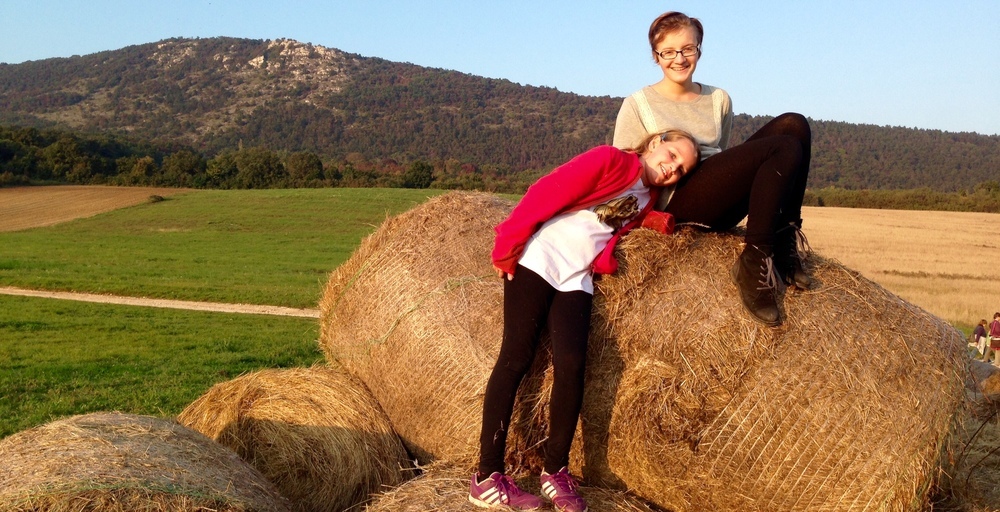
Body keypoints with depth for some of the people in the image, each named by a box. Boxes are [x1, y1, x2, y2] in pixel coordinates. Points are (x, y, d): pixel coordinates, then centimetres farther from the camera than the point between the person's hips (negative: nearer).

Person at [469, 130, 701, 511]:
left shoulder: (648, 198, 18)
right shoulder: (610, 160, -6)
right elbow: (547, 193, -12)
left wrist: (653, 221, -5)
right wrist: (507, 246, -15)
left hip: (577, 277, 6)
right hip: (538, 259, -6)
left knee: (572, 365, -11)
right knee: (516, 358, -9)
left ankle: (555, 472, 2)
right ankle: (486, 477, -5)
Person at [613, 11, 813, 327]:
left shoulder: (719, 99, 19)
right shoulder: (638, 104, 5)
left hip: (721, 208, 6)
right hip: (676, 203, -6)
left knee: (793, 124, -14)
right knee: (785, 148, -23)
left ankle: (785, 242, -13)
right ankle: (754, 263, -23)